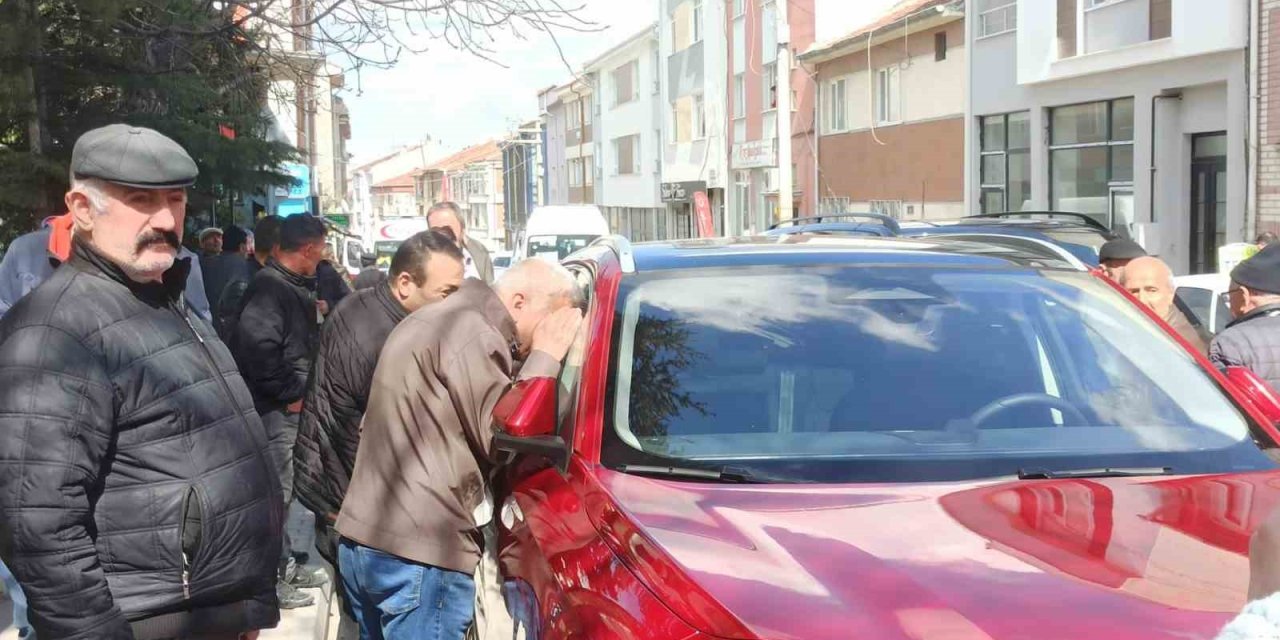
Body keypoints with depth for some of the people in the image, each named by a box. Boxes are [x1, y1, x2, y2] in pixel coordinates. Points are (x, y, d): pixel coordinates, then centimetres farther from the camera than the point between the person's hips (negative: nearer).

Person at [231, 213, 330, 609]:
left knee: (283, 488, 18)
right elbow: (258, 346, -27)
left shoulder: (295, 286, 14)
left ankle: (283, 564, 30)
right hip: (275, 408, -10)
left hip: (293, 404, 10)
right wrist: (291, 393, -19)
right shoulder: (269, 287, -17)